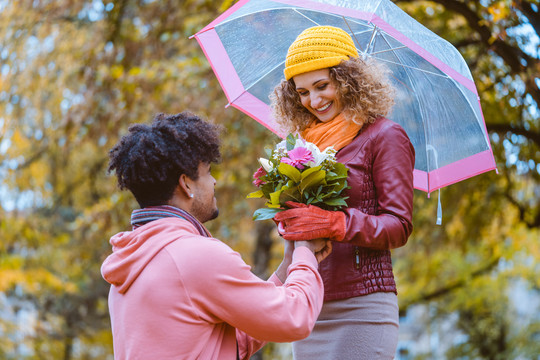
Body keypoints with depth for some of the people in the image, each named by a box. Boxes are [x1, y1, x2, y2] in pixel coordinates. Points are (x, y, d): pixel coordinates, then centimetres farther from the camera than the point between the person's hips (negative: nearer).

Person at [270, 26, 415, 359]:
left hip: (362, 306, -5)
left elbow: (399, 226, -8)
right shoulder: (308, 143, 16)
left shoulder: (385, 137, 0)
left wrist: (333, 223, -22)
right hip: (307, 306, 5)